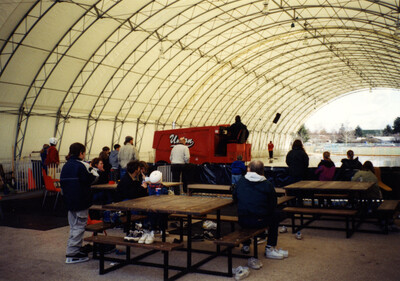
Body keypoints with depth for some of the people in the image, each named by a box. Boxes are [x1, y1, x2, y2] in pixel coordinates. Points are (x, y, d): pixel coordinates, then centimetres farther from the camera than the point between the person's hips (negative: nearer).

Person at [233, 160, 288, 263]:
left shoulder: (241, 181, 3)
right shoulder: (268, 185, -2)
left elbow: (235, 198, 16)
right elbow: (273, 205, 4)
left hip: (242, 222, 3)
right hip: (260, 222, -3)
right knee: (276, 213, 22)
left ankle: (246, 246, 39)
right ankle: (270, 249, 21)